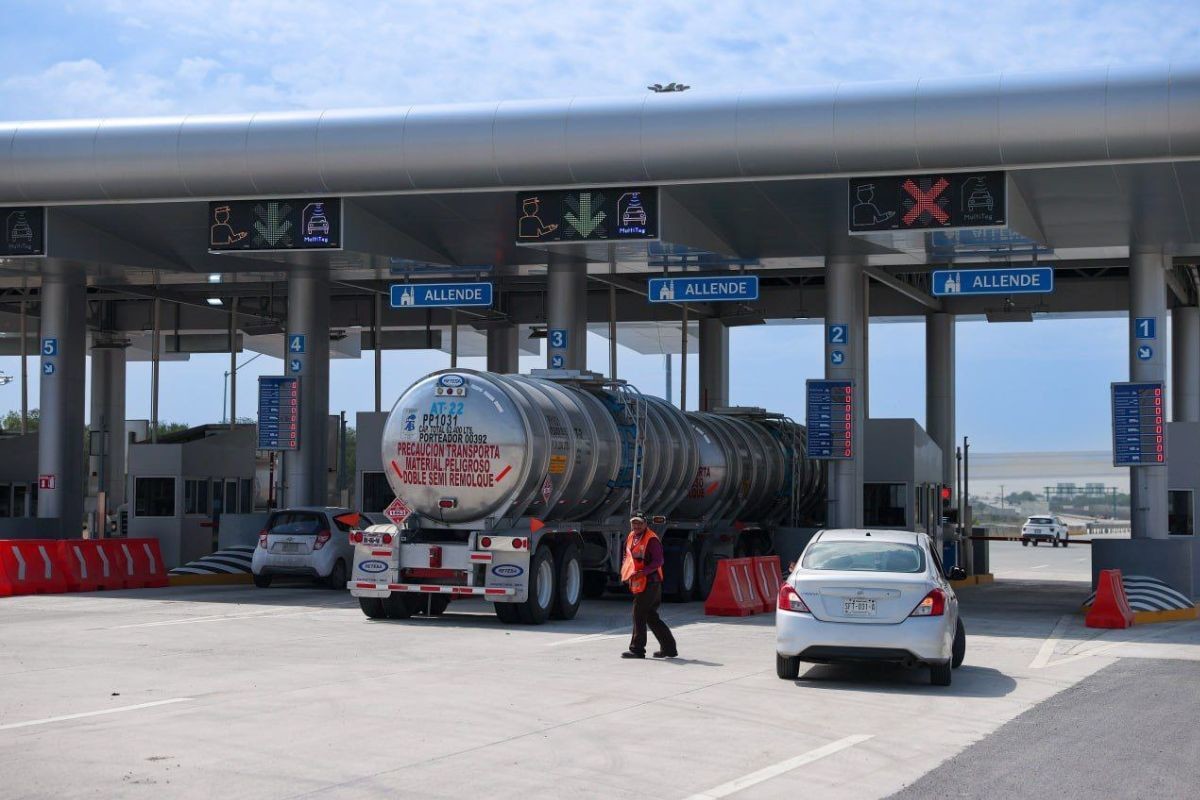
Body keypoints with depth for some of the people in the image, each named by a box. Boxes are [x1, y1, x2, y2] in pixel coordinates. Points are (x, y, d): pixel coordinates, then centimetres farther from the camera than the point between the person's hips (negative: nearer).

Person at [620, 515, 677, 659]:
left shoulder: (652, 539, -12)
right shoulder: (631, 538, 14)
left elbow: (658, 561, -17)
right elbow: (627, 557, 25)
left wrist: (643, 572, -27)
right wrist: (625, 572, 7)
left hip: (649, 582, -9)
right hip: (637, 583, 9)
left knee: (639, 614, -9)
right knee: (651, 616, 12)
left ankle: (637, 649, -4)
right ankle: (668, 647, 19)